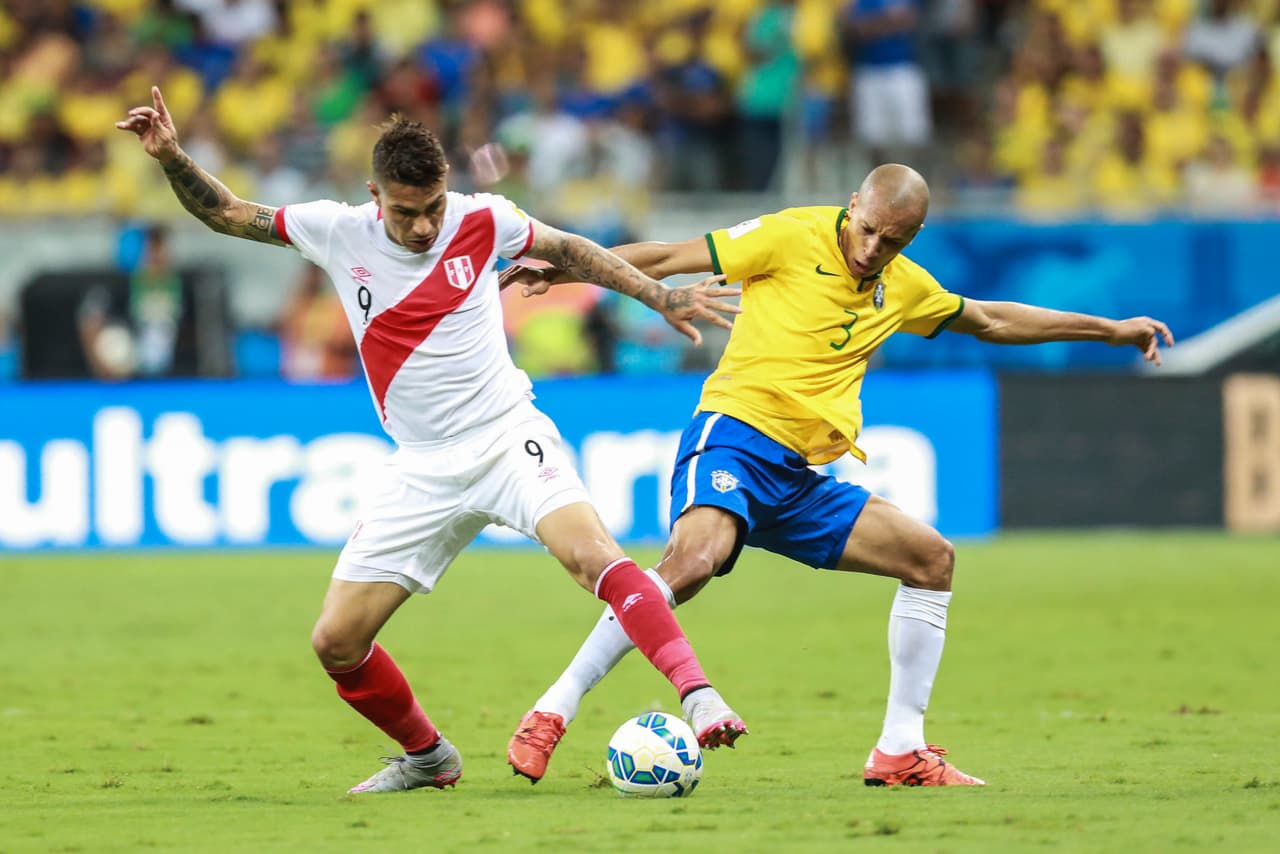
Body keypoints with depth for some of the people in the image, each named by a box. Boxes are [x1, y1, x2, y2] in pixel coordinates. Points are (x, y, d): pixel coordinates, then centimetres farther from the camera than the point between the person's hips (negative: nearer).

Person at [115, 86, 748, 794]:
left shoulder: (481, 222, -8)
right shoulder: (337, 232, -5)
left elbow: (568, 251, 11)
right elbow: (226, 214, 5)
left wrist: (662, 298, 11)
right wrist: (171, 158, -10)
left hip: (508, 436, -3)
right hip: (422, 466, 3)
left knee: (591, 553, -31)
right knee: (336, 641, -2)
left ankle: (698, 696, -34)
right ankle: (427, 756, 22)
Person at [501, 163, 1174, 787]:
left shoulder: (903, 287, 15)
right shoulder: (793, 238, -5)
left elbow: (991, 321, 31)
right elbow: (669, 258, -3)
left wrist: (1110, 330, 34)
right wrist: (558, 269, -8)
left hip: (798, 478, 8)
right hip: (734, 434, -8)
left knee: (931, 558, 5)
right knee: (696, 557, -35)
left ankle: (900, 752, 9)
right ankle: (550, 715, -31)